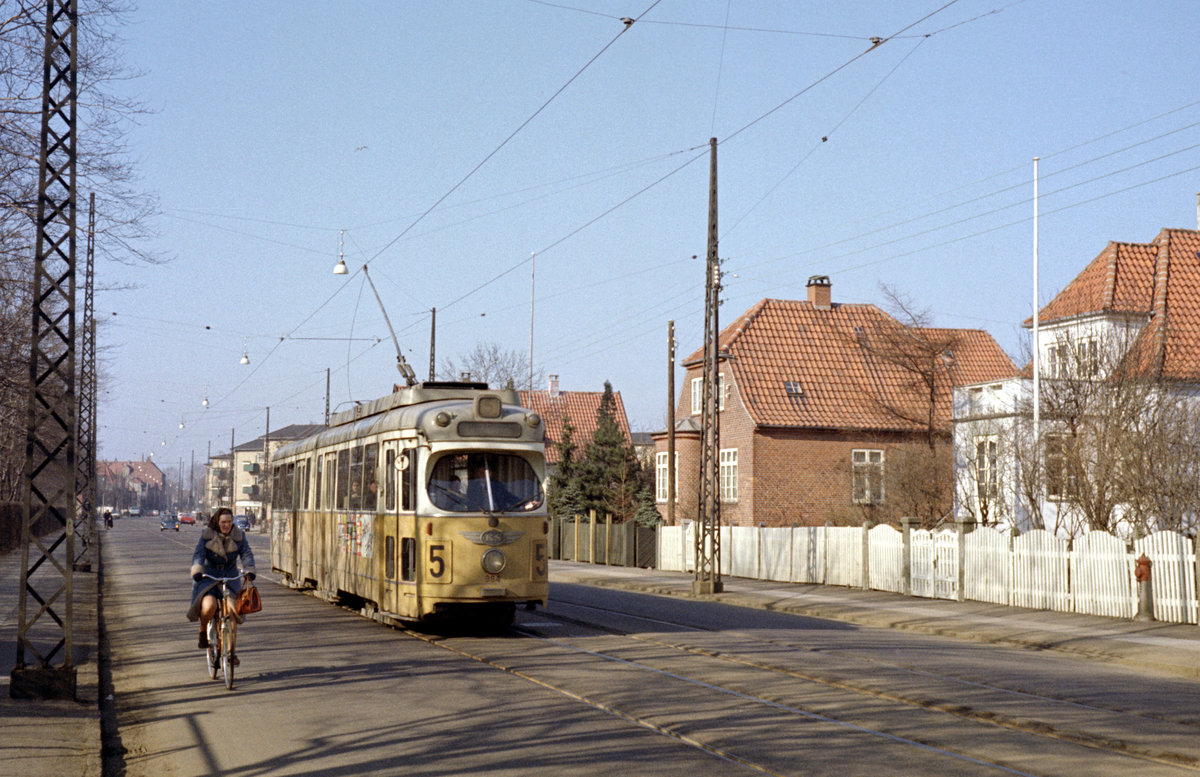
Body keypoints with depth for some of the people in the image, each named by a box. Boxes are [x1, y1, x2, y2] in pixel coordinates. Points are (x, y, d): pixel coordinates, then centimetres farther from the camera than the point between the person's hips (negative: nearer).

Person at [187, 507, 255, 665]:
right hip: (208, 576, -2)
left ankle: (232, 651, -7)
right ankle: (203, 631, 3)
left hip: (231, 577, 2)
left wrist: (249, 571, -27)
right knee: (209, 605, -29)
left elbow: (246, 554, -8)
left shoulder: (239, 536, 1)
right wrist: (197, 571, -33)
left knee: (232, 610, -17)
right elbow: (198, 554, -15)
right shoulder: (207, 535, -4)